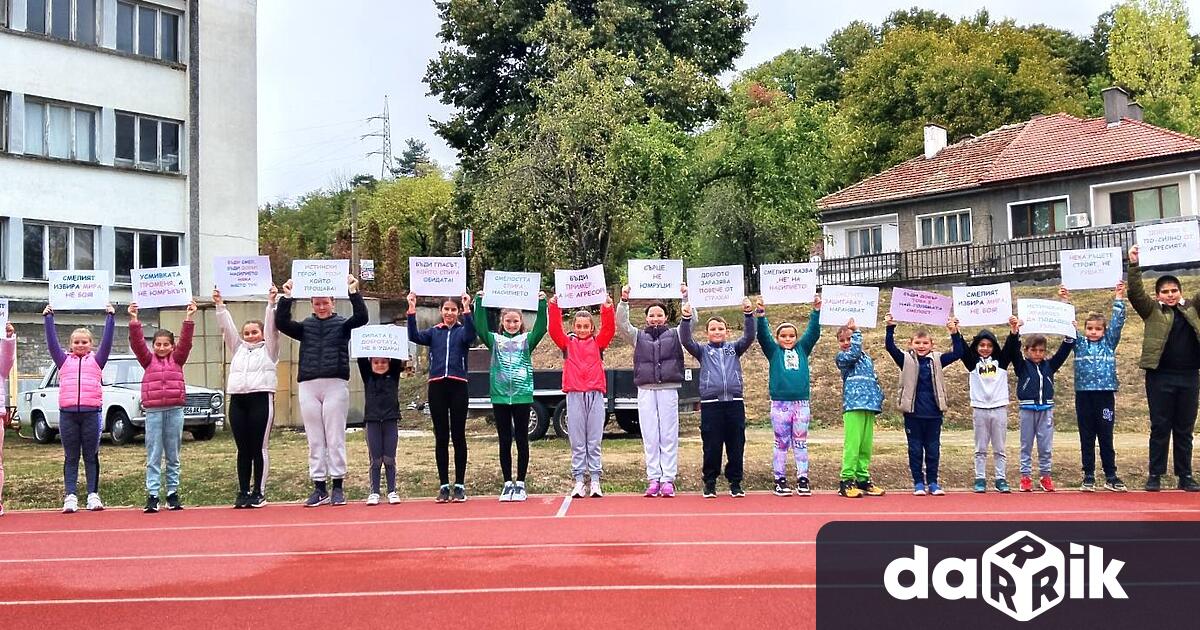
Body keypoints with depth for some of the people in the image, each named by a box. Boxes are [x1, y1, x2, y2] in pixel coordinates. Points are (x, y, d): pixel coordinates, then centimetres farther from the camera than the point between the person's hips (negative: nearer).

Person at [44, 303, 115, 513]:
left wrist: (109, 316, 5)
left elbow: (107, 341, 5)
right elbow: (52, 342, 11)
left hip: (91, 413, -1)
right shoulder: (64, 361, 15)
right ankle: (70, 497, 5)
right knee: (71, 458, 5)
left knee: (91, 457, 4)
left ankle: (93, 495, 7)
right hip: (67, 414, 1)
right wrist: (48, 318, 11)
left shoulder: (96, 361, 12)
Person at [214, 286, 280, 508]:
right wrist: (219, 305, 4)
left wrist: (271, 303, -11)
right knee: (243, 449, 6)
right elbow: (227, 327, 14)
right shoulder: (238, 349, 21)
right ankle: (243, 492, 10)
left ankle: (259, 492, 3)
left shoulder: (268, 348, 10)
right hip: (237, 400, 4)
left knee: (259, 448, -2)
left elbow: (271, 326, -2)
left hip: (261, 398, -4)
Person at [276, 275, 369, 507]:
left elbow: (361, 317, -9)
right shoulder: (305, 327, 14)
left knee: (335, 437, -2)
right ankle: (319, 488, 10)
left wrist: (353, 292, -17)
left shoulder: (342, 324, 7)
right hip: (308, 386, 3)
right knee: (314, 439, 5)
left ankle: (337, 487, 5)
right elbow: (281, 323, 0)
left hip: (335, 384, -3)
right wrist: (286, 297, -8)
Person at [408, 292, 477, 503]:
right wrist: (412, 310, -18)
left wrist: (467, 310, -30)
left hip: (458, 386, -2)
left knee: (458, 436, 1)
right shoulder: (433, 332, 12)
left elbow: (471, 335, -18)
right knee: (441, 437, 4)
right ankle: (444, 485, 10)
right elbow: (414, 336, -7)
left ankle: (459, 485, 7)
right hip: (437, 386, 2)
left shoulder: (462, 331, 6)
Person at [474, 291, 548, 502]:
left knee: (522, 440, 4)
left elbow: (541, 328, -8)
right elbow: (480, 327, -5)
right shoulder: (495, 340, 8)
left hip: (522, 396, -1)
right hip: (500, 397, 1)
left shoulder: (527, 340, 6)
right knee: (504, 441, 7)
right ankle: (507, 483, 14)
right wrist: (479, 302, -13)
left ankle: (520, 484, 11)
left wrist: (542, 303, -17)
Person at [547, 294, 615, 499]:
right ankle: (578, 481, 7)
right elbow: (554, 330, -2)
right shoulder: (567, 343, 11)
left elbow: (609, 329, -2)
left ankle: (595, 481, 6)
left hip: (595, 395, 0)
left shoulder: (598, 342, 11)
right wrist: (554, 307, -12)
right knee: (577, 442, 3)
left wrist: (607, 308, -13)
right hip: (574, 395, 0)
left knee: (594, 442, 3)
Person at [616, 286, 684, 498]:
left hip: (668, 389, -1)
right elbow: (622, 324, 1)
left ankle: (668, 479, 0)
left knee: (669, 435, -2)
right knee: (649, 436, 0)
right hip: (646, 390, 1)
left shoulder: (675, 334, 12)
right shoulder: (639, 336, 14)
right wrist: (623, 302, -11)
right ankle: (653, 478, 4)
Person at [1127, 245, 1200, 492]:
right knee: (1160, 427, 1)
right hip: (1160, 377, -3)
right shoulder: (1152, 311, 3)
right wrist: (1134, 265, -19)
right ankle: (1155, 475, 7)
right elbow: (1135, 293, -9)